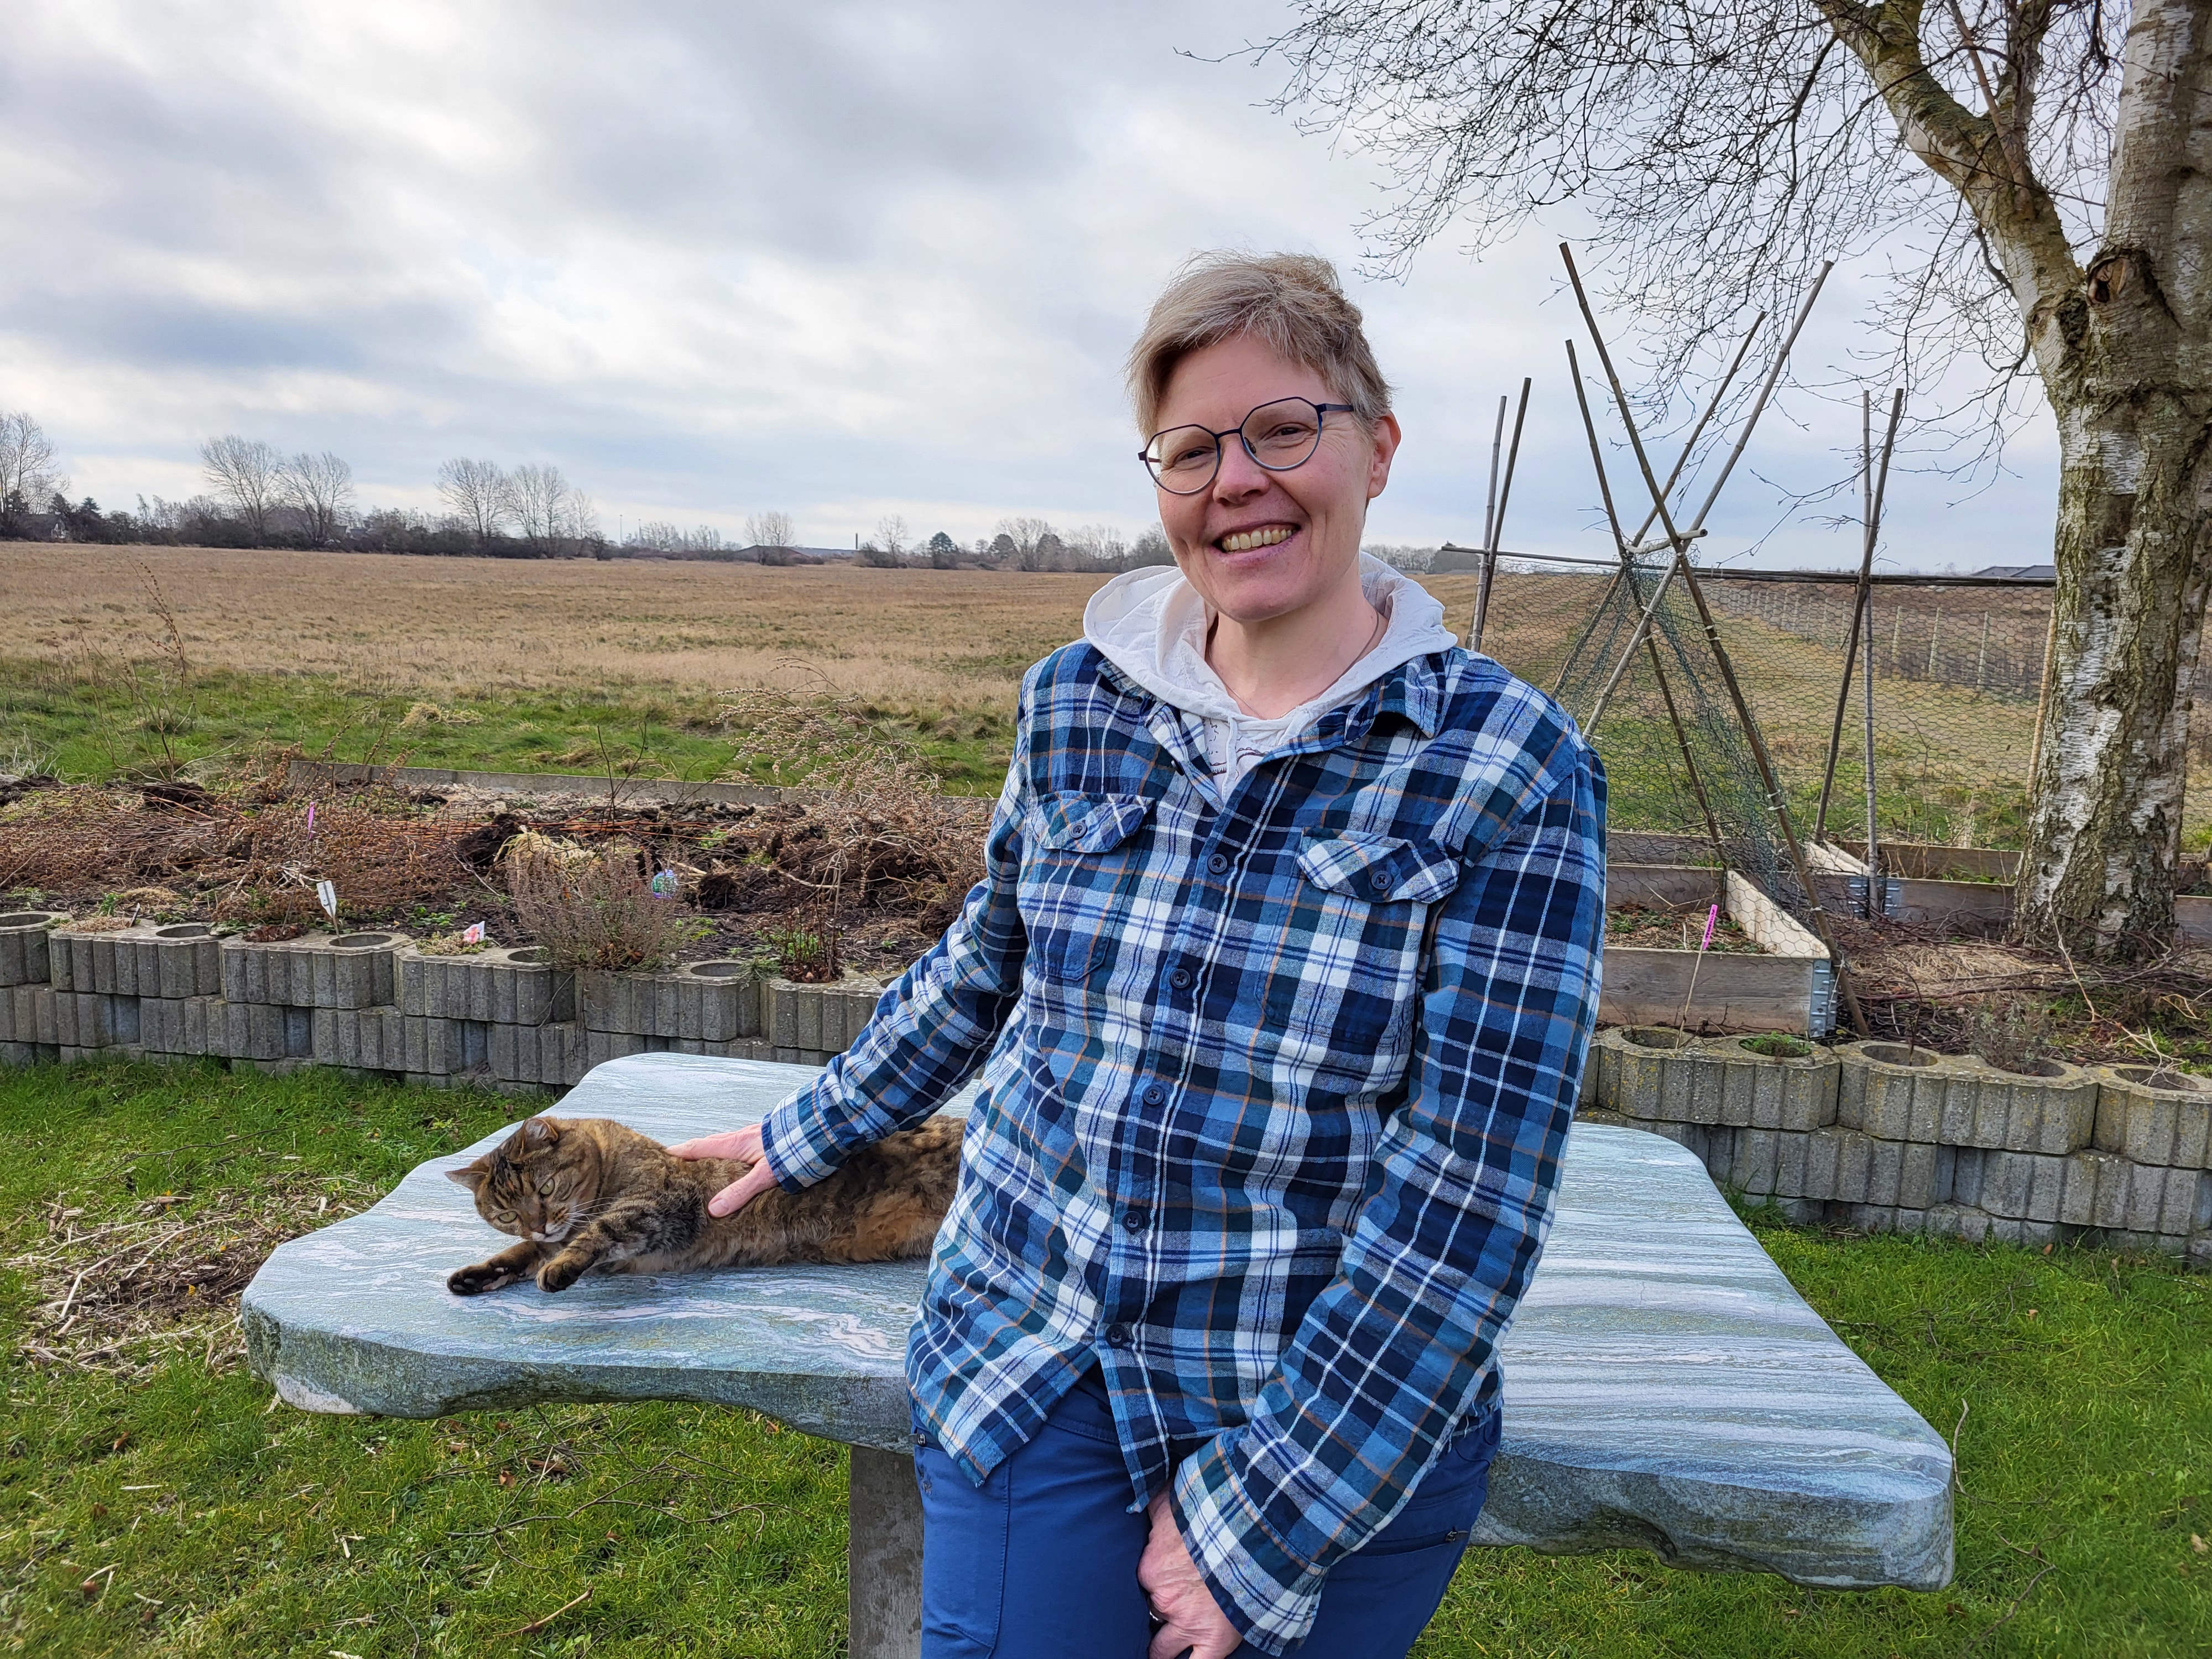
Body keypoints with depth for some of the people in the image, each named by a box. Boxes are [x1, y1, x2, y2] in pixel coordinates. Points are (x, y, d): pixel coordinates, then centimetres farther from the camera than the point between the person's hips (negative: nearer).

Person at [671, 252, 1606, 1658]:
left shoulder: (1511, 769, -14)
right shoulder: (1076, 703, -2)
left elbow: (1465, 1196, -16)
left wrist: (1256, 1514, -15)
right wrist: (815, 1134, 24)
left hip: (1346, 1433, -2)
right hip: (1035, 1388, 3)